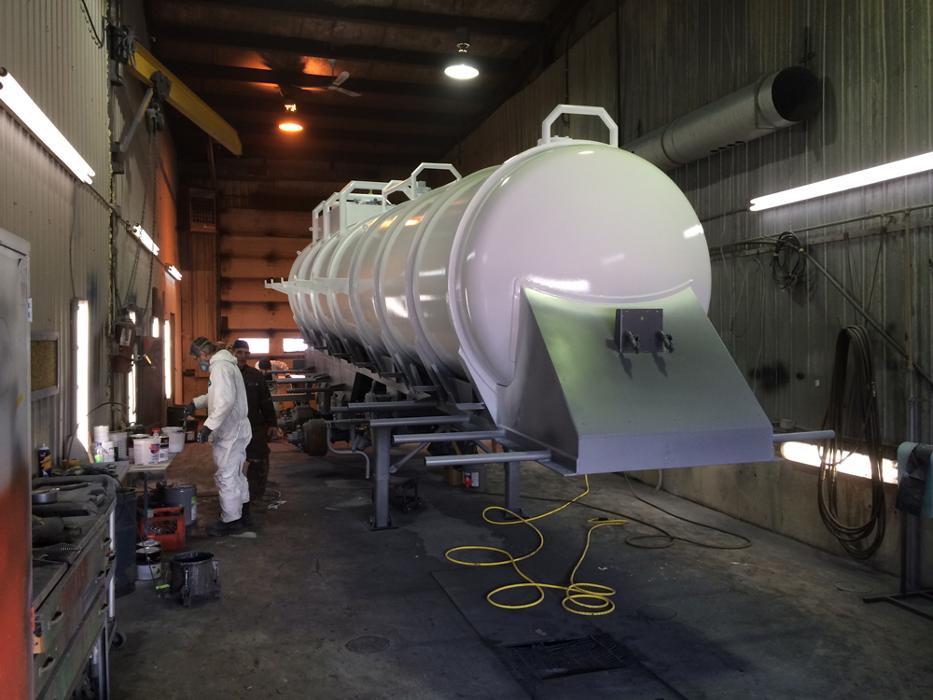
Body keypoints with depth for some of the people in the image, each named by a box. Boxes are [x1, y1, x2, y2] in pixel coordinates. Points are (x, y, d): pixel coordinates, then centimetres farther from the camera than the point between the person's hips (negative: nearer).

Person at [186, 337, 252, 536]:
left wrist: (209, 426, -29)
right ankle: (243, 514, 31)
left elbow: (226, 401, -29)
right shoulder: (224, 364, 15)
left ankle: (230, 521, 5)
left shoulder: (220, 367, -18)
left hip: (229, 432, -11)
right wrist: (196, 403, 25)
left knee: (225, 476, -3)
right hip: (234, 430, 11)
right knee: (236, 474, 20)